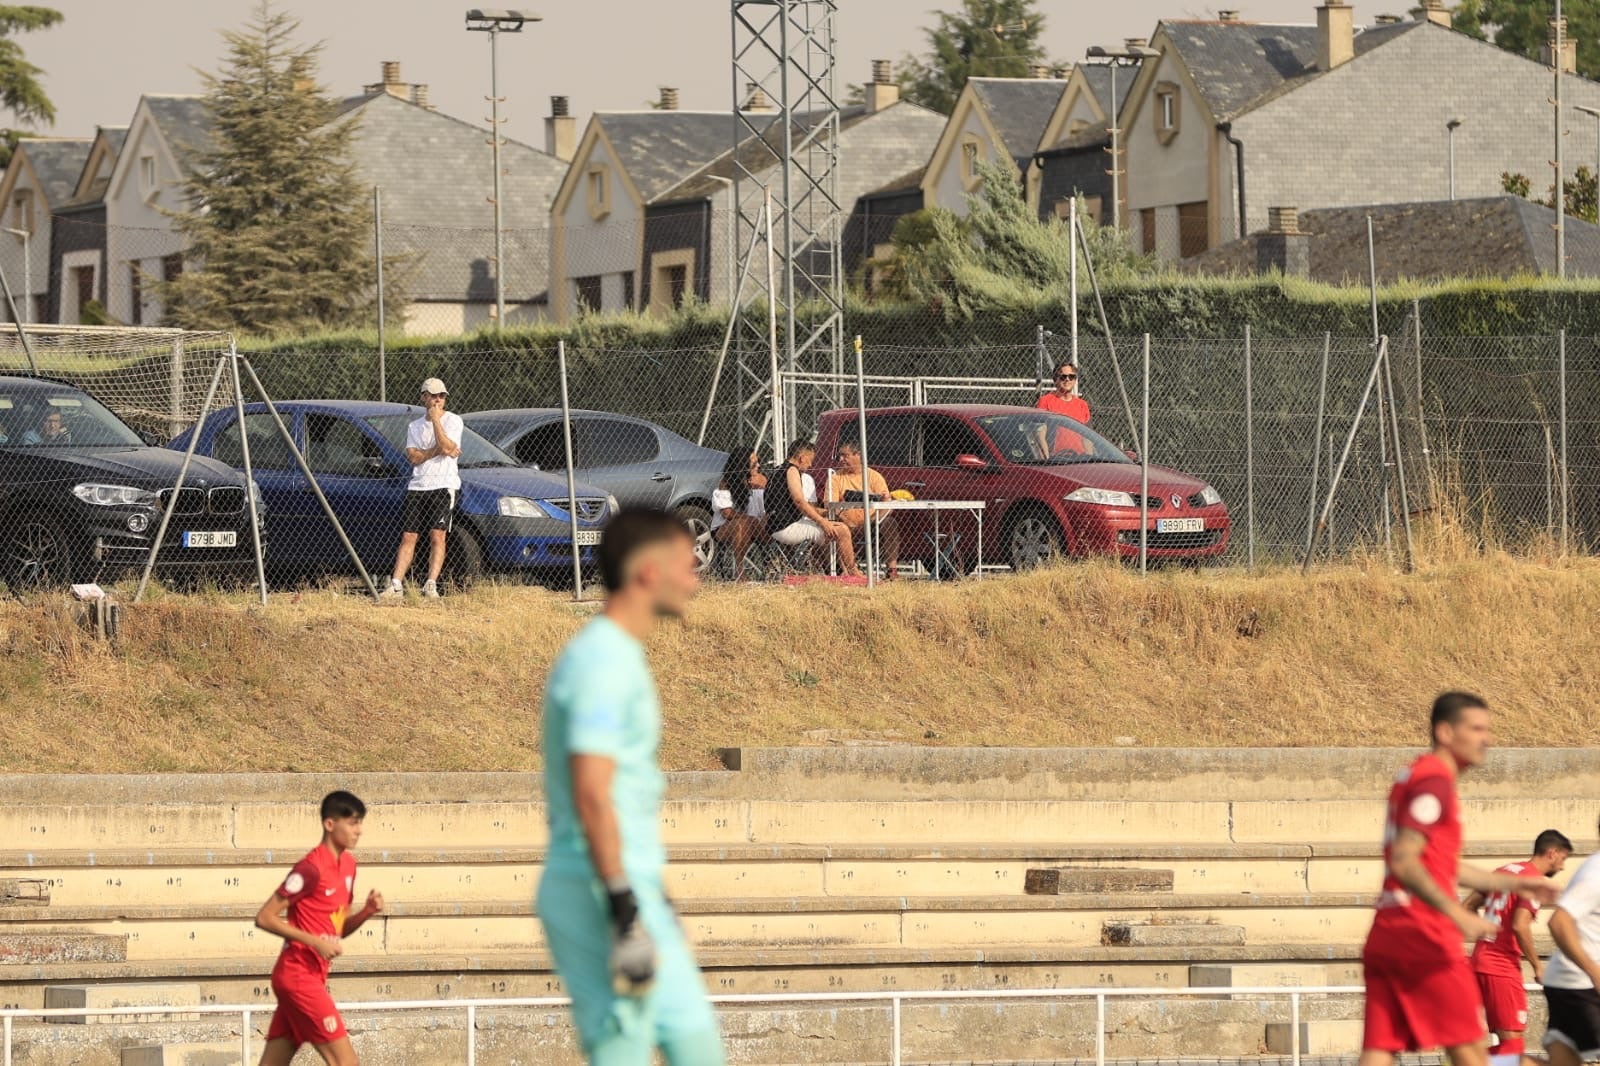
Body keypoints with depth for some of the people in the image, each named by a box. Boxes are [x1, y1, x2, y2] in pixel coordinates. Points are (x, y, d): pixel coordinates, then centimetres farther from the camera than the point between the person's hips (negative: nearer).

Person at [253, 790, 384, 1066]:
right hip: (299, 975, -9)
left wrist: (367, 912, 1)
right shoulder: (312, 868, -14)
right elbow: (265, 918, -15)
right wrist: (315, 942, -20)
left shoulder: (347, 864, 13)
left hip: (312, 978, 9)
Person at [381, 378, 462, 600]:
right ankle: (396, 584, -4)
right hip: (417, 487, 4)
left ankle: (431, 585, -16)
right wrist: (437, 450, -10)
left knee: (437, 536, -13)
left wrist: (435, 419, -10)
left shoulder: (453, 421, 3)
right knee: (408, 537, -1)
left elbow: (447, 447, -13)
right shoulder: (414, 427, 16)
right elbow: (414, 457, 2)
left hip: (443, 486, -4)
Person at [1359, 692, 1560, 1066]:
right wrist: (1457, 913, -24)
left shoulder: (1414, 776, 22)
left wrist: (1511, 883, 35)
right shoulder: (1435, 780, -9)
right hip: (1423, 936, -9)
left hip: (1385, 935, 9)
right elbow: (1404, 862, -20)